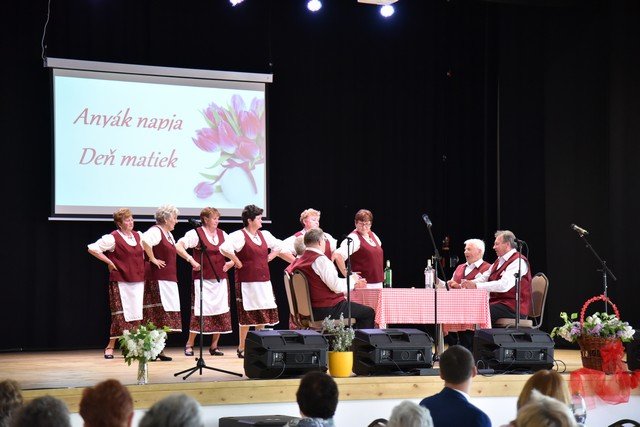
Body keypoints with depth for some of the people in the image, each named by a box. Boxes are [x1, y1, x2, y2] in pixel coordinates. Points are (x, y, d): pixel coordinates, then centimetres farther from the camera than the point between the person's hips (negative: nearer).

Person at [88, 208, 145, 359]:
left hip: (138, 281, 6)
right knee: (120, 314, -7)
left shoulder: (138, 236, 10)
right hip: (120, 282, -6)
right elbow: (92, 248, -10)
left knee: (137, 314, 5)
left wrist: (146, 263, 14)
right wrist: (109, 262, -8)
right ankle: (110, 347, 0)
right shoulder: (113, 238, -8)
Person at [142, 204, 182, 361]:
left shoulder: (169, 234, 19)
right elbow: (145, 241, -33)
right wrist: (153, 259, -23)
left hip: (169, 279, 10)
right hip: (157, 279, -10)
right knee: (158, 314, -10)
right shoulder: (156, 231, -12)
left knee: (164, 317, 8)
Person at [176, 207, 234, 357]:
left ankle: (214, 346, 12)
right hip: (203, 279, -6)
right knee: (199, 312, -8)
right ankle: (189, 345, 4)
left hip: (220, 278, 6)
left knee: (221, 312, 3)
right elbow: (179, 246, -15)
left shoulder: (222, 234, 13)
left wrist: (231, 262, 8)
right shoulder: (196, 233, -5)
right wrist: (192, 261, -19)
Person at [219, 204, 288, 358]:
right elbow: (224, 248, -26)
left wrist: (268, 258, 14)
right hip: (247, 281, -7)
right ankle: (242, 349, 5)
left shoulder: (264, 235, 13)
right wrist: (237, 262, -17)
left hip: (264, 281, 7)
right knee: (247, 316, -4)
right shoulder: (239, 235, -10)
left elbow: (278, 246, 28)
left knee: (263, 315, 8)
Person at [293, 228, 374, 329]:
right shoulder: (320, 259, -19)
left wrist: (354, 284, 16)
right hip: (328, 310, -10)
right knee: (368, 313, -1)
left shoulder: (301, 260, 11)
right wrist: (352, 280, -2)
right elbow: (336, 286, -22)